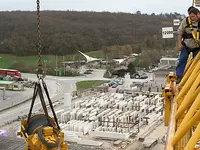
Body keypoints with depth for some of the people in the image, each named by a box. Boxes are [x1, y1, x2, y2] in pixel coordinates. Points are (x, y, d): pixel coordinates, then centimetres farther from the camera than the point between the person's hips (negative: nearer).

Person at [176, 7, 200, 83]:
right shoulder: (186, 21, -13)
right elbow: (179, 32, -4)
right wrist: (179, 43, -7)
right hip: (186, 45, 0)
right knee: (182, 60, 1)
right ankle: (179, 76, 10)